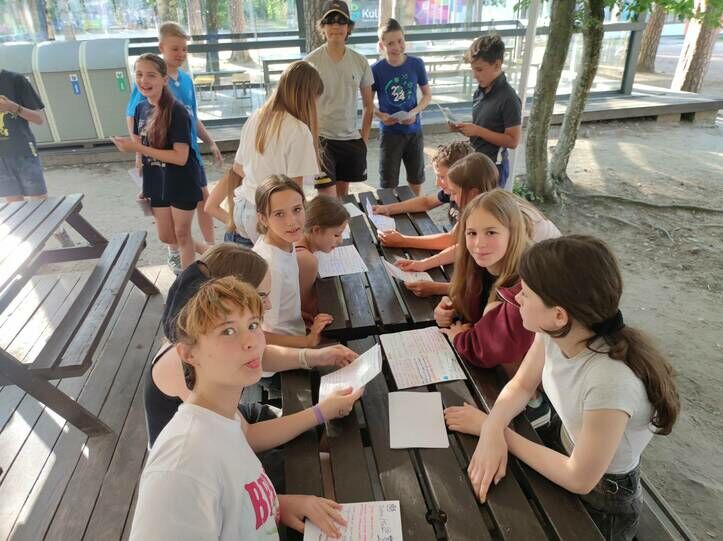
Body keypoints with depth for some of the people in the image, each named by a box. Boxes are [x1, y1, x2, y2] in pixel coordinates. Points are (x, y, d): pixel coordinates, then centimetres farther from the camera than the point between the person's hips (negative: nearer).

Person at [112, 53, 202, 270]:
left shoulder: (176, 111, -19)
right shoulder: (141, 108, 1)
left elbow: (181, 157, -24)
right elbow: (144, 148, 10)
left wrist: (138, 148, -25)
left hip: (181, 183, -7)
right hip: (156, 183, 7)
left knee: (182, 235, 7)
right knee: (166, 237, 15)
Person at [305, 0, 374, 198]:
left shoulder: (360, 62, 2)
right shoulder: (311, 62, -7)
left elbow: (368, 105, 10)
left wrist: (364, 138, 5)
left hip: (351, 139, 4)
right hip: (321, 137, -3)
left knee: (343, 192, 14)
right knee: (327, 195, -9)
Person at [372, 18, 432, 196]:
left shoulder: (416, 64, -7)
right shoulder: (376, 70, -12)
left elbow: (427, 95, 3)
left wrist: (415, 112, -15)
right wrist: (380, 115, -21)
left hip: (414, 130, 3)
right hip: (390, 133, -2)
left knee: (416, 179, 18)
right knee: (389, 183, 7)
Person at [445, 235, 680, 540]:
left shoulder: (609, 382, -38)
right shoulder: (554, 332, -19)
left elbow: (579, 479, -26)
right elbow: (522, 384, -3)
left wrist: (490, 426, -20)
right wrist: (492, 430, -22)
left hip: (600, 501, -5)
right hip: (563, 450, 5)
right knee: (486, 492, 7)